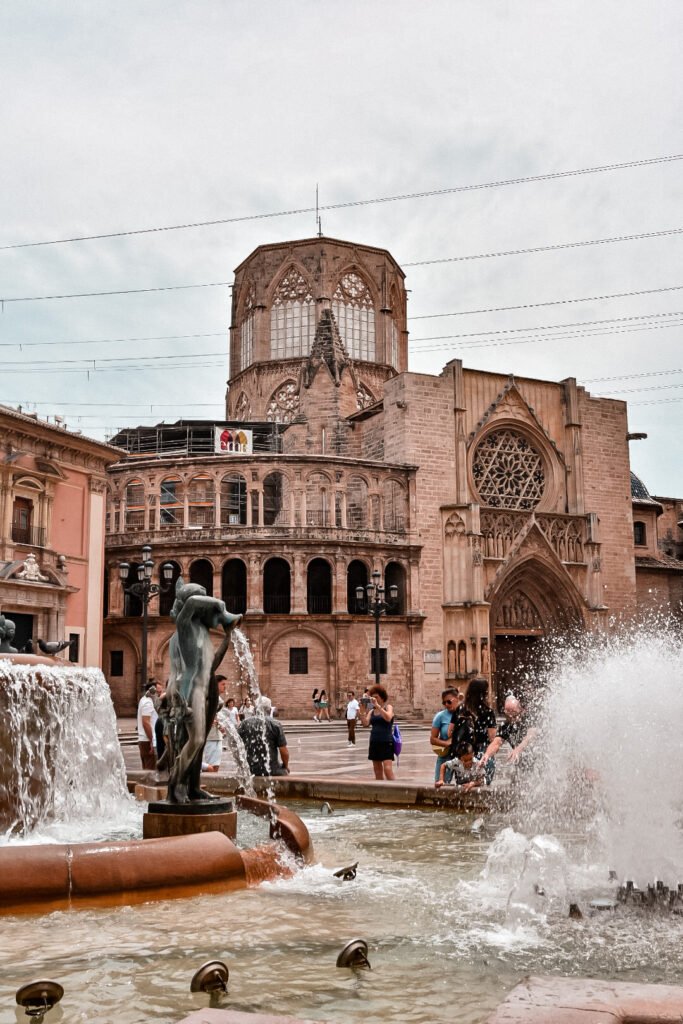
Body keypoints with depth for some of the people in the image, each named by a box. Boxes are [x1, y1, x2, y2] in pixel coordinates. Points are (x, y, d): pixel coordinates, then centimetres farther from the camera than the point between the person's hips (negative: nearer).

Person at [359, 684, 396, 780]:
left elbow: (388, 718, -21)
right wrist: (363, 710, -12)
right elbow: (365, 723, -2)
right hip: (374, 743, 6)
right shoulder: (371, 711, 13)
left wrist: (377, 705, -23)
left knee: (388, 769, -16)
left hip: (386, 742, -5)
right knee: (377, 770, 7)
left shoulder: (388, 707, 1)